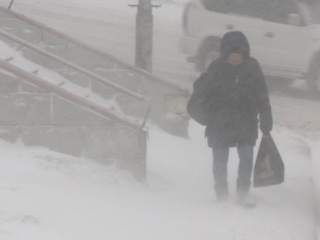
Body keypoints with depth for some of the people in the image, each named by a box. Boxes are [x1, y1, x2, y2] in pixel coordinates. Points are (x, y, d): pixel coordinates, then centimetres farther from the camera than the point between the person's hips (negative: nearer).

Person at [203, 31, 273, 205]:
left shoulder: (252, 67, -5)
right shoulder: (216, 68, -10)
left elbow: (262, 97, 2)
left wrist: (266, 123, 4)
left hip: (246, 123, 1)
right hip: (220, 124, -1)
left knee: (247, 158, 1)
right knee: (220, 161, 9)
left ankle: (243, 191, 21)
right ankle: (221, 193, 27)